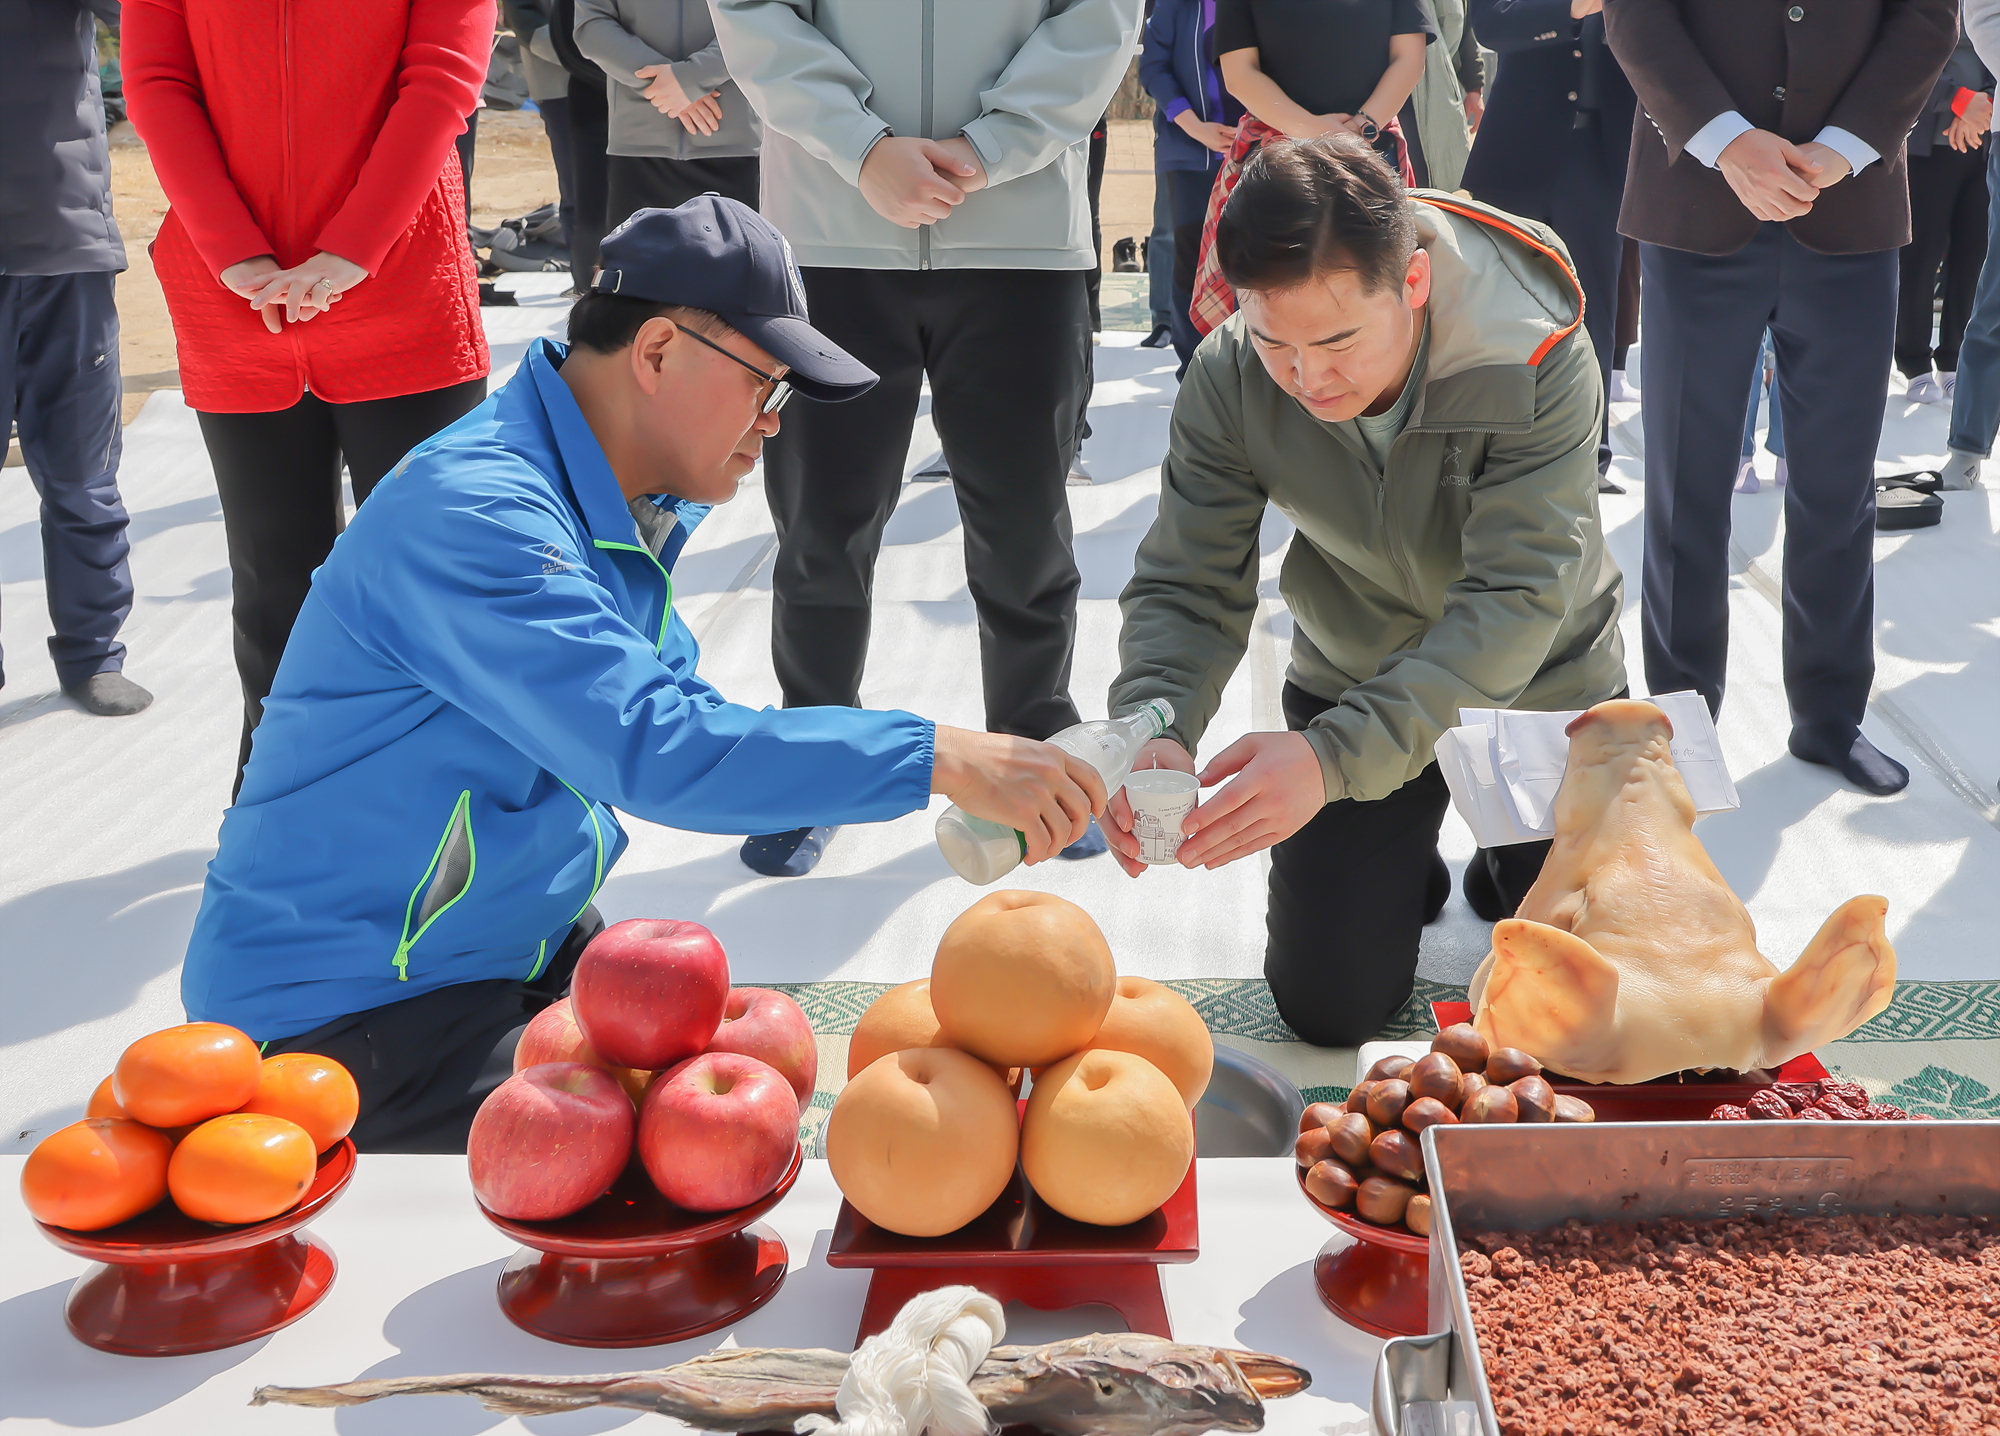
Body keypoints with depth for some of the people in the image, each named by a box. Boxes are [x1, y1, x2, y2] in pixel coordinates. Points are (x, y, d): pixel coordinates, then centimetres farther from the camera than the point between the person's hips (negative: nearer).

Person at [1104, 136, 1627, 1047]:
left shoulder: (1538, 360, -33)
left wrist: (1335, 756, -54)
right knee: (1327, 1007, 1)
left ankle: (1509, 876, 35)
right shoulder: (1228, 379, -23)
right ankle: (1403, 876, 33)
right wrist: (1154, 727, -43)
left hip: (1541, 689, -1)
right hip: (1351, 680, 2)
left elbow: (1517, 599, -40)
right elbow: (1186, 586, -19)